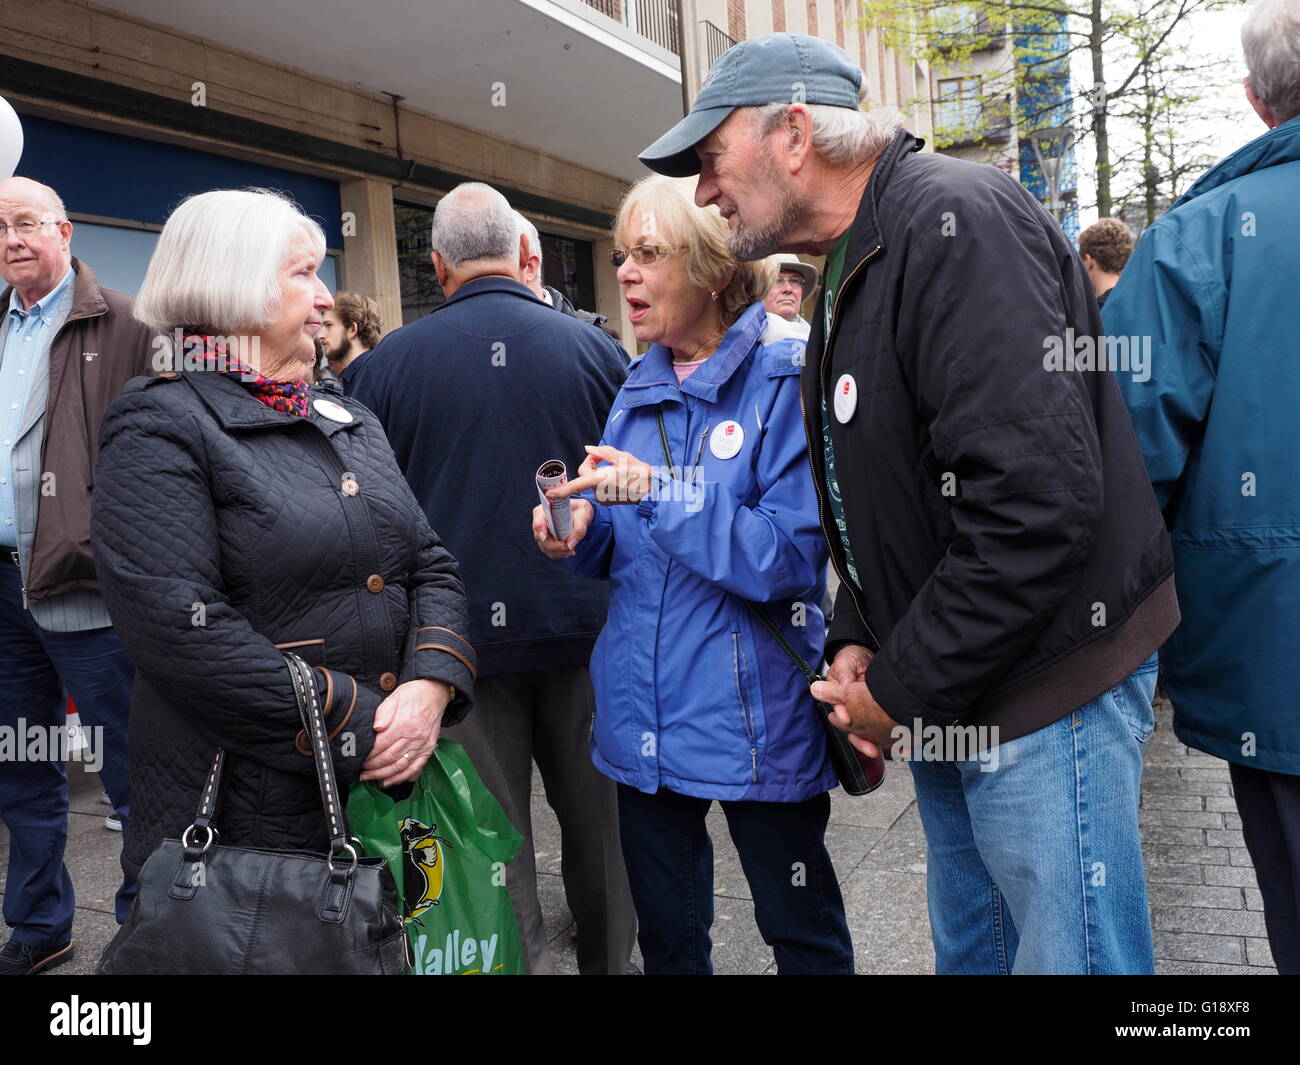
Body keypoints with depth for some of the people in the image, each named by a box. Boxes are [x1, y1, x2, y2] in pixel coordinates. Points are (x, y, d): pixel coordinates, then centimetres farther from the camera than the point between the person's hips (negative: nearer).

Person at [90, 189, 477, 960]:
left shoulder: (351, 423, 14)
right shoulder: (161, 428, -8)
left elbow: (433, 568, 8)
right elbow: (179, 629, -20)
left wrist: (431, 687, -11)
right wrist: (359, 722, -19)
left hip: (395, 788, 7)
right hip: (250, 814, -6)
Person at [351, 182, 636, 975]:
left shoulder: (391, 362, -5)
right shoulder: (596, 350, -5)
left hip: (462, 633, -1)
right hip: (583, 625, 1)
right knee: (600, 819, 18)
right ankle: (610, 956, 34)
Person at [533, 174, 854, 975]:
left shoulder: (785, 379, -11)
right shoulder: (639, 393, 8)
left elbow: (794, 555, -20)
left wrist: (661, 492, -26)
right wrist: (585, 533, -8)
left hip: (754, 719, -6)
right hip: (644, 716, 6)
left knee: (805, 936, 13)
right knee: (666, 936, 21)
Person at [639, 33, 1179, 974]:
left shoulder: (955, 220, -18)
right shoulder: (850, 271, 14)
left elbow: (1036, 503, -28)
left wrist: (904, 691, -18)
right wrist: (856, 640, 5)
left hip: (1041, 699, -9)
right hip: (945, 704, 9)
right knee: (971, 949, 21)